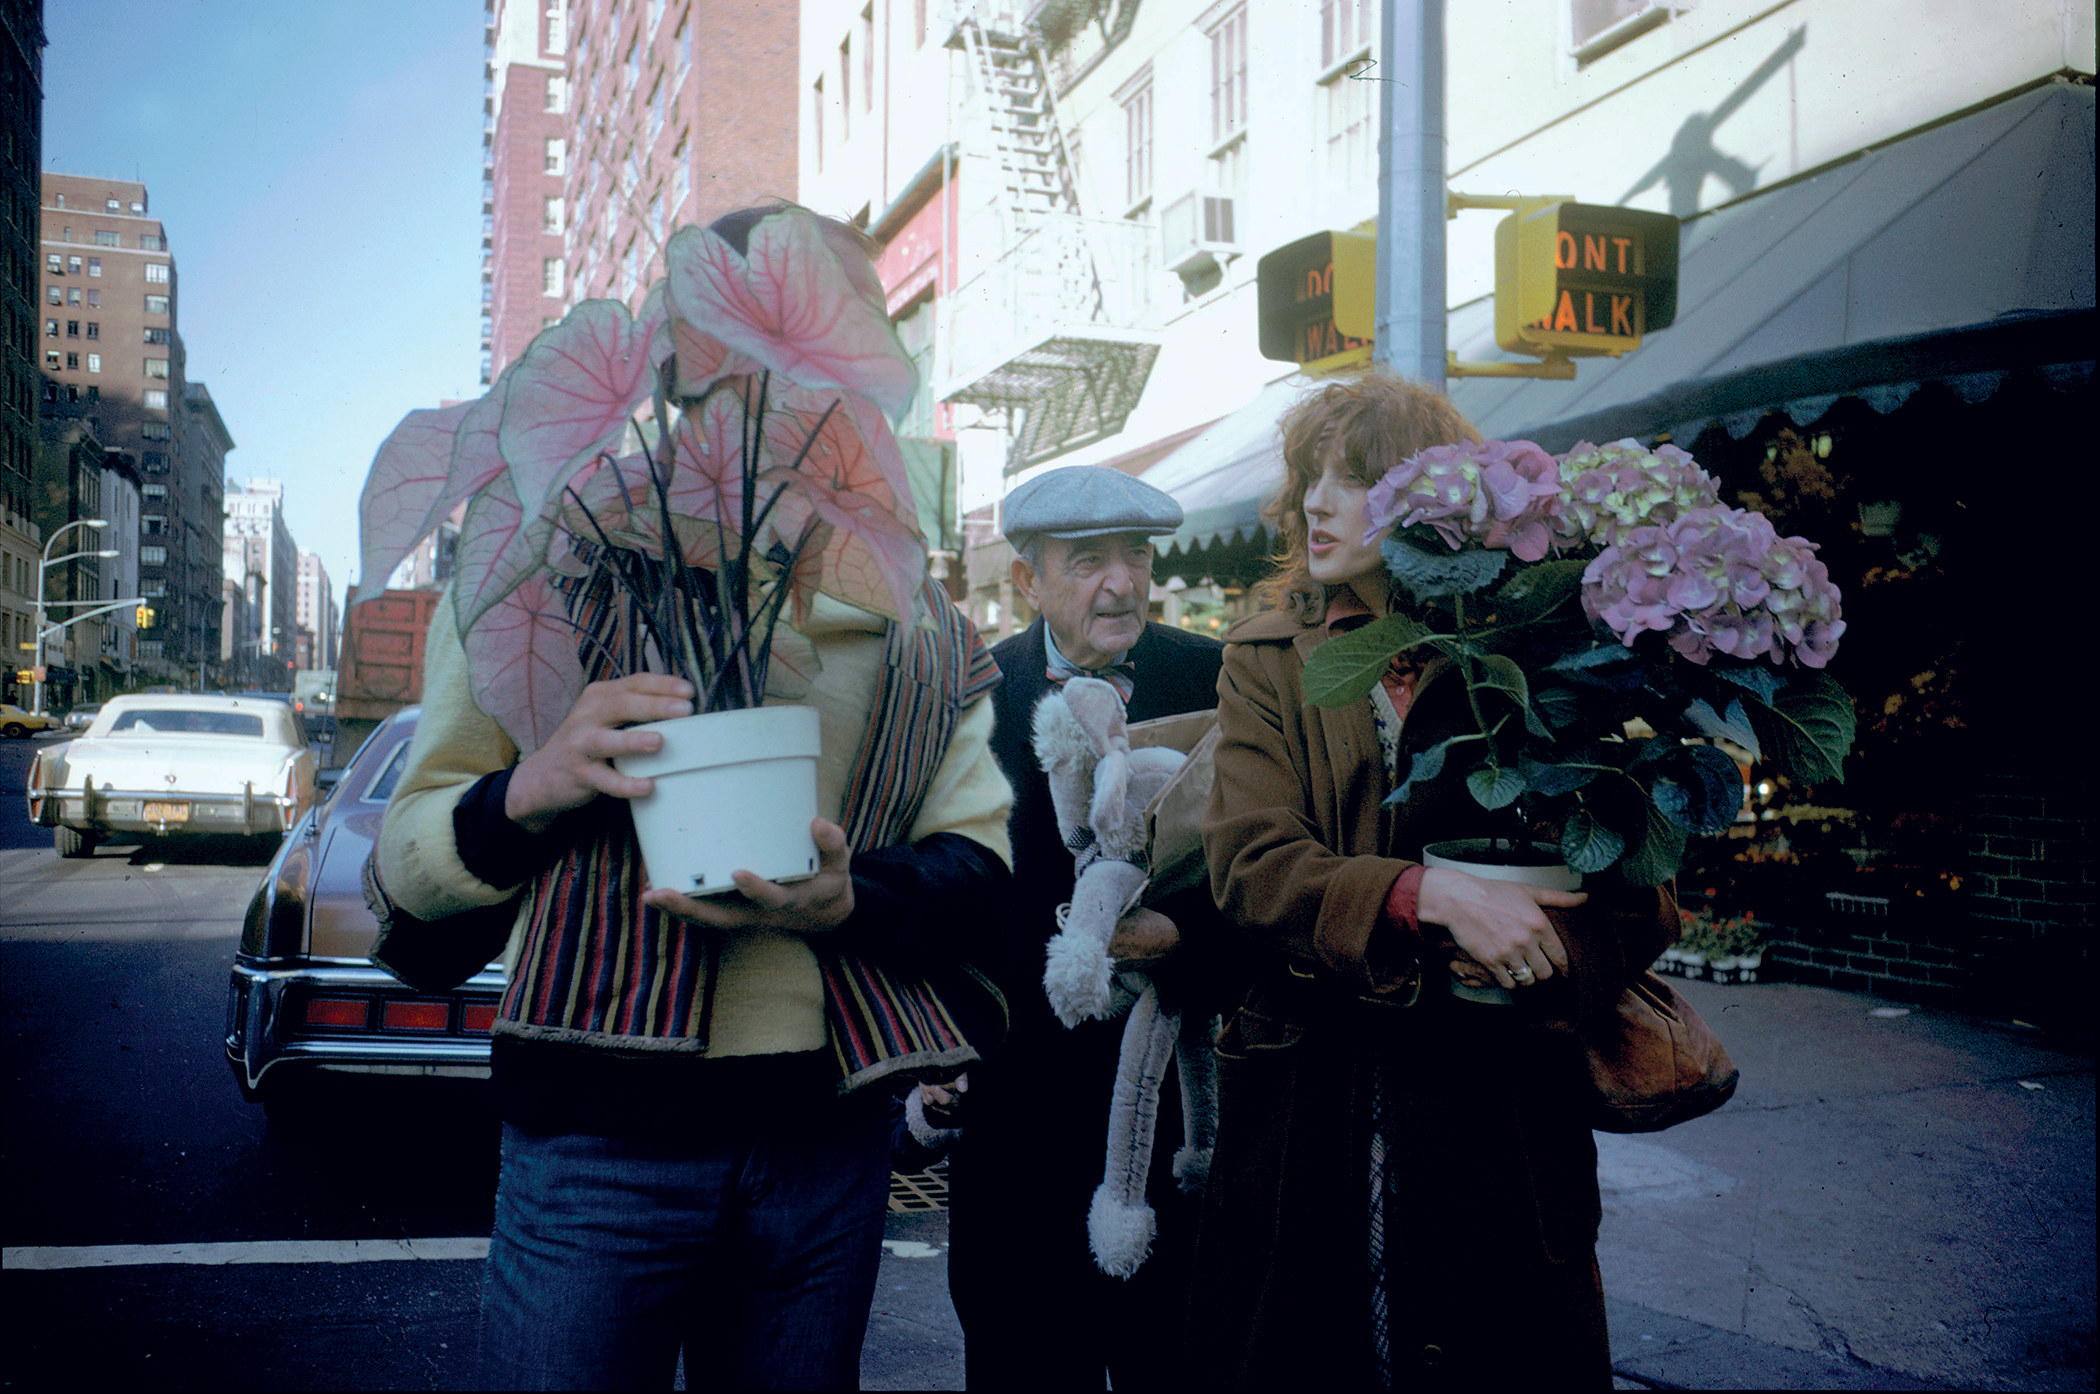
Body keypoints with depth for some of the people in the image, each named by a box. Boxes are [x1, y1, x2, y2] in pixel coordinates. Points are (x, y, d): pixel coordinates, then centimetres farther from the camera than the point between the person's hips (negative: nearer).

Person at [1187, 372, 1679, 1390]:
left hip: (1499, 1108, -1)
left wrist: (1539, 955, -20)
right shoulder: (1265, 661, 6)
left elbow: (1645, 899, 1)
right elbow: (1249, 864, -8)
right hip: (1307, 1106, 1)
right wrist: (1431, 899, -22)